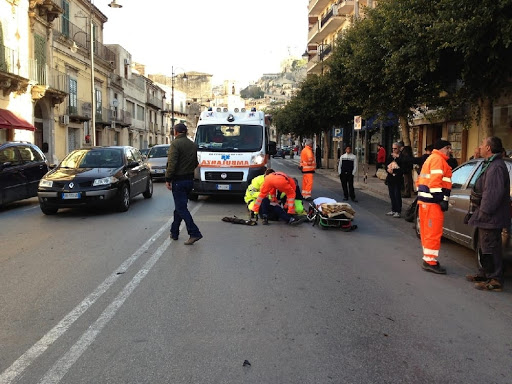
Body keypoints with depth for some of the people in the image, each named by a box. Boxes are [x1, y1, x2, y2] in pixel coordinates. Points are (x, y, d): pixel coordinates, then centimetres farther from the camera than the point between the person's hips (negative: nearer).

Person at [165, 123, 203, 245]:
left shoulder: (175, 144, -13)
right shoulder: (193, 145, 10)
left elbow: (172, 164, -20)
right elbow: (196, 163, 15)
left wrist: (168, 179, -14)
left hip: (179, 181, -8)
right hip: (190, 180, 8)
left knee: (181, 208, -5)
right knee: (179, 206, 17)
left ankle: (194, 233, -13)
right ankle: (174, 232, 25)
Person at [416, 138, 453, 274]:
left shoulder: (431, 159, 24)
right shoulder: (438, 159, -8)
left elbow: (424, 180, 24)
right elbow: (435, 181, -20)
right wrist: (443, 199, -21)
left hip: (426, 201, 11)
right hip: (433, 202, -11)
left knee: (428, 232, 15)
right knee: (434, 232, -7)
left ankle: (428, 259, 22)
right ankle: (430, 262, -5)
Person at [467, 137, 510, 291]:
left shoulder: (496, 167, -20)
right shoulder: (489, 165, 15)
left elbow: (493, 193, -26)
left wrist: (484, 212, -23)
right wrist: (480, 211, 20)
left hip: (490, 218, -11)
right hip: (486, 217, 11)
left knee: (490, 249, -4)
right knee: (484, 247, 20)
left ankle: (495, 280, 4)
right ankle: (484, 274, 33)